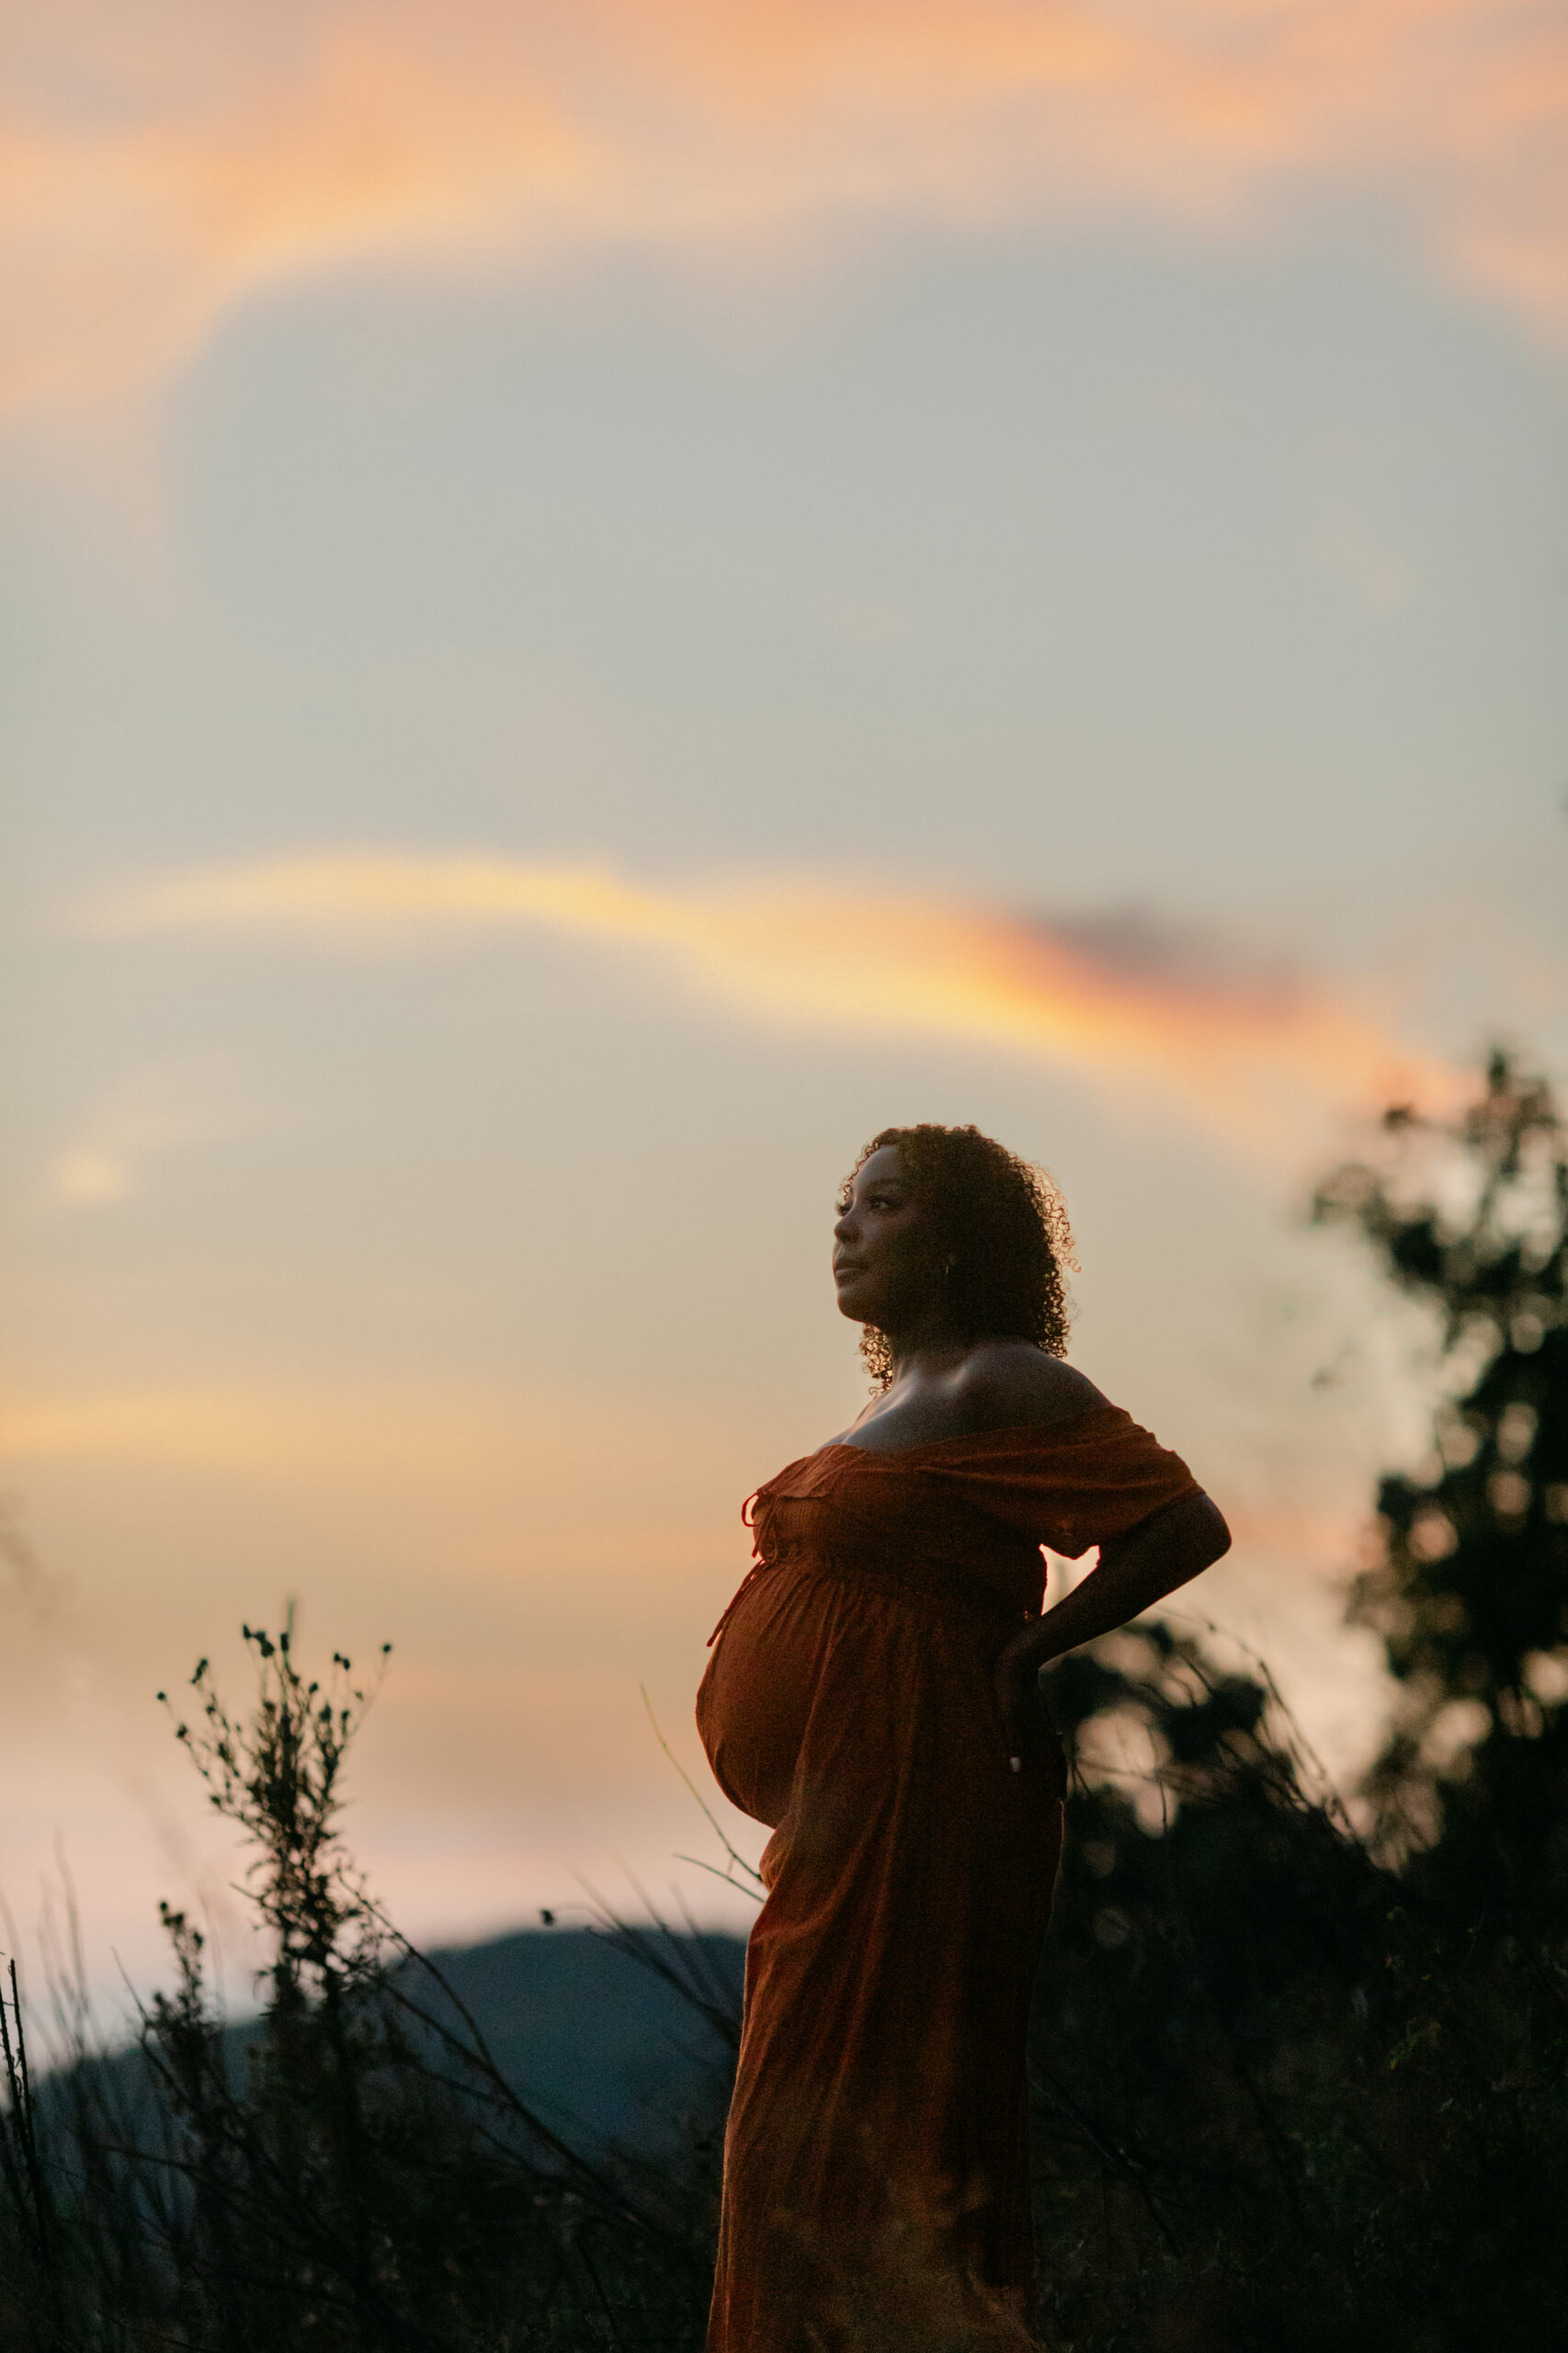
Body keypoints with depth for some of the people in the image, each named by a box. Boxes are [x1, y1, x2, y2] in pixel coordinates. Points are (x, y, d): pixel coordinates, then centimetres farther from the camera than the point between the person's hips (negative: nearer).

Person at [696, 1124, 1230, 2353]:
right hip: (835, 1818, 10)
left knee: (831, 2147, -9)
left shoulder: (999, 1388, -10)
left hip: (899, 1820, -10)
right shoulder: (898, 1400, 18)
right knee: (802, 2136, 12)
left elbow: (1190, 1525, -15)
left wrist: (1030, 1651, -10)